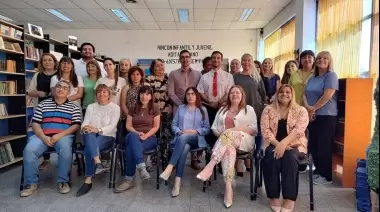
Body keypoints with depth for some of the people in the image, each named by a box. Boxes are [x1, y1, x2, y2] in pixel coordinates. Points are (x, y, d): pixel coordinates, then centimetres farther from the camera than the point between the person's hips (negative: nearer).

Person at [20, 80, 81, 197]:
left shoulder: (73, 107, 11)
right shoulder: (43, 104, 16)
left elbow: (76, 125, 1)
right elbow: (35, 123, 9)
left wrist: (59, 135, -12)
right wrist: (43, 137, -10)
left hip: (64, 136, -2)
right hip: (43, 136, 2)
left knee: (66, 149, -34)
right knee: (29, 149, -26)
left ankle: (63, 181, -16)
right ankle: (31, 183, -9)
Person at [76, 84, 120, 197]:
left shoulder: (115, 107, 7)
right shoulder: (91, 107, 18)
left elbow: (112, 126, -7)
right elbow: (84, 124, 6)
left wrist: (99, 130, -24)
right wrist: (85, 128, -19)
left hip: (107, 136, -2)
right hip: (91, 137, 2)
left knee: (89, 149, -32)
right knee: (89, 134, -36)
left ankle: (88, 181, -28)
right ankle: (98, 163, -47)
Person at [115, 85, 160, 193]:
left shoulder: (155, 109, 9)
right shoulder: (133, 109, 16)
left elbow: (156, 126, 3)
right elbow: (128, 126, 8)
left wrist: (146, 135, -14)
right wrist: (137, 133, -13)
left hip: (149, 138, -2)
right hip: (133, 136, 2)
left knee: (131, 149, -35)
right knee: (133, 136, -40)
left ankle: (129, 179, -31)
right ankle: (142, 167, -49)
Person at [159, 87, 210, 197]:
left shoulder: (203, 110, 16)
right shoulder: (181, 108, 21)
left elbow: (207, 128, 10)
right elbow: (174, 125, 15)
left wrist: (195, 131, -7)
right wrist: (179, 131, -6)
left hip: (196, 139, -1)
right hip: (181, 138, 1)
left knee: (184, 137, -37)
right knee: (184, 148, -36)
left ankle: (170, 167, -43)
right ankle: (177, 182, -43)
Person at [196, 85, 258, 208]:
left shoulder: (249, 109, 13)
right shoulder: (222, 110, 23)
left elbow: (254, 130, 2)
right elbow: (214, 128, 17)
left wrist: (236, 129, -11)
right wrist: (221, 134, -6)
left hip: (244, 140, -2)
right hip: (224, 141, 2)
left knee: (228, 133, -36)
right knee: (228, 149, -36)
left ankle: (210, 166, -45)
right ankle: (228, 187, -43)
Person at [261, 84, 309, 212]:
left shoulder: (301, 111, 3)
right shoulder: (268, 110, 8)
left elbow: (299, 130, -13)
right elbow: (265, 130, -3)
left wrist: (284, 143, -29)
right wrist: (277, 144, -18)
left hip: (295, 145, -1)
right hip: (273, 144, 1)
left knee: (290, 156, -34)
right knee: (272, 155, -32)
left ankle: (289, 199, -28)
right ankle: (273, 197, -20)